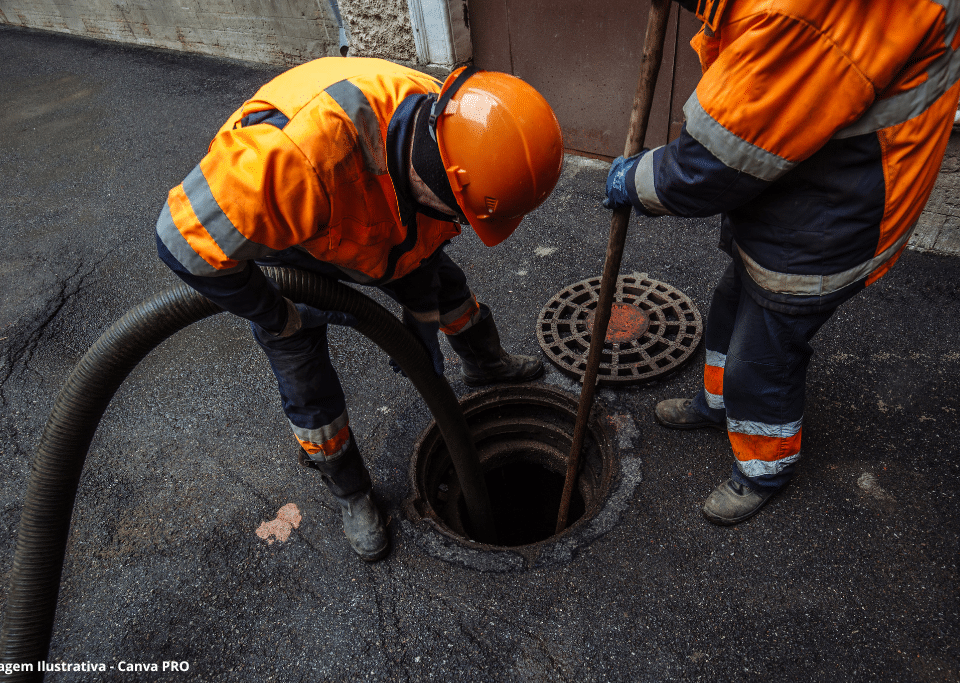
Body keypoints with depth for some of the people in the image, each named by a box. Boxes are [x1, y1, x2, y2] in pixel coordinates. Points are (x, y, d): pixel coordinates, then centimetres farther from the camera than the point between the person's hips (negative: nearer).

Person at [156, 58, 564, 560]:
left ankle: (485, 364, 49)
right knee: (306, 382, 1)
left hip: (363, 224, 5)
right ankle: (351, 493, 27)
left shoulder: (442, 130, -26)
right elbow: (189, 239, -40)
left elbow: (421, 238, -7)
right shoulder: (305, 152, -50)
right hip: (262, 233, -5)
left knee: (444, 283, 17)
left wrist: (422, 323, 0)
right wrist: (281, 319, -27)